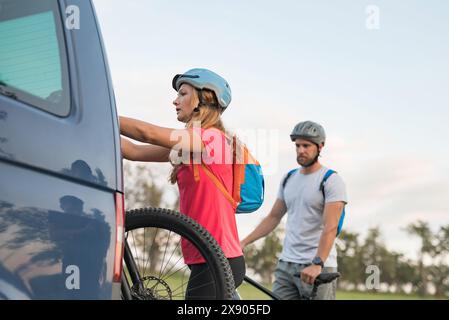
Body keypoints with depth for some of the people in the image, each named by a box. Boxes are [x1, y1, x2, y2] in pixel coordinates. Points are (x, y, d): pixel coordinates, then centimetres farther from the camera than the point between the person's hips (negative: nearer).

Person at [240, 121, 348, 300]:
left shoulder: (331, 181, -7)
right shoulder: (288, 179, 13)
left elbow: (330, 228, -17)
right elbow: (273, 217, 19)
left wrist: (317, 264, -28)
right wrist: (243, 243, 11)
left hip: (318, 268, -6)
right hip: (286, 265, 6)